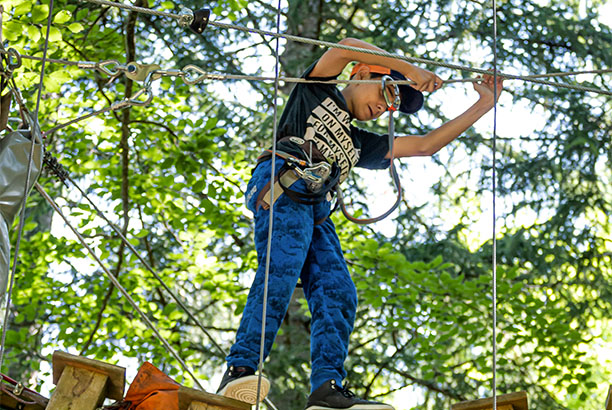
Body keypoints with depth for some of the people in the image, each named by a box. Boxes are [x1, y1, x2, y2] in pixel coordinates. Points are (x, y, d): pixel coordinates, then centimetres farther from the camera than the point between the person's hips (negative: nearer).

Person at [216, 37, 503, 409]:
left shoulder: (359, 144, 37)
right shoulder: (317, 91, 23)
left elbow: (424, 145, 34)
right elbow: (347, 47, 4)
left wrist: (483, 106, 33)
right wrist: (408, 69, 4)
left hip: (317, 211, 7)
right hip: (284, 189, -7)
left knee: (338, 293, -14)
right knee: (281, 272, -28)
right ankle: (239, 372, -39)